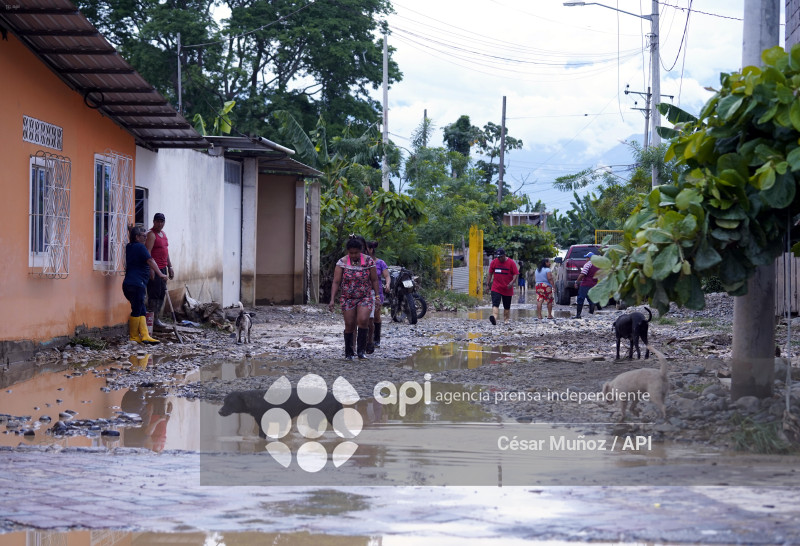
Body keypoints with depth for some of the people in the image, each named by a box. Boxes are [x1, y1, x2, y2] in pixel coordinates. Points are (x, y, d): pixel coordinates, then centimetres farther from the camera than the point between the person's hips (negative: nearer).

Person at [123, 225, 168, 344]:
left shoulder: (129, 247, 17)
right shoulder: (140, 247, -8)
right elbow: (150, 261, -15)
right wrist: (160, 274, -16)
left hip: (128, 283, 9)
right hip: (137, 283, -9)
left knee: (142, 311, 9)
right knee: (137, 311, -4)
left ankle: (145, 335, 3)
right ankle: (134, 337, 0)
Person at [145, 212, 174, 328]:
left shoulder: (163, 233, 18)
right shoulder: (151, 234, -11)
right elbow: (147, 252, -19)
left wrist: (170, 267, 24)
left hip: (163, 268, 9)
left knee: (162, 294, 10)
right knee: (154, 294, -7)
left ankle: (157, 318, 15)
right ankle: (153, 319, -5)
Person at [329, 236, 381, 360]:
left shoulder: (368, 261, -3)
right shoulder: (342, 263, -4)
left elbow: (374, 281, 3)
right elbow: (336, 282, -5)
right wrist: (332, 300, -13)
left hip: (366, 297, -1)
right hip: (348, 299, 1)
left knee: (363, 320, -20)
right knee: (349, 325, 1)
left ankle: (361, 351, -9)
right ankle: (348, 353, 15)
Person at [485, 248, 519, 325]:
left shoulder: (511, 263, -5)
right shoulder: (494, 262, 4)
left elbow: (516, 274, -6)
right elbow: (490, 273, 14)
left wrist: (512, 282, -21)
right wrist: (488, 283, 12)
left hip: (507, 289, -1)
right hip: (496, 288, 1)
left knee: (507, 306, 11)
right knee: (495, 304, -19)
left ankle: (506, 320, 24)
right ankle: (494, 318, -36)